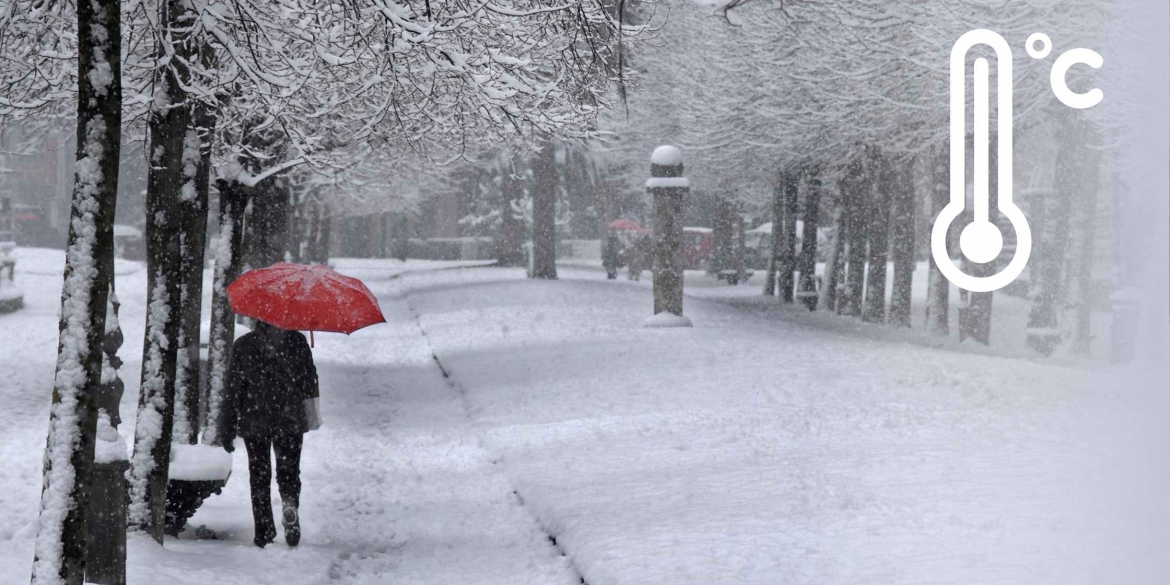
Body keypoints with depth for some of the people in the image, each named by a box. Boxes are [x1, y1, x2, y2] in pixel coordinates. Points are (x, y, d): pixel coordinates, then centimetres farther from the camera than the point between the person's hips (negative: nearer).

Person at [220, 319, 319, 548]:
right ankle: (290, 511, -17)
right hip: (290, 421, 0)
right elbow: (310, 384, -2)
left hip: (254, 423, 0)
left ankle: (264, 531, 6)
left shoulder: (243, 345, -5)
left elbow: (233, 389, -2)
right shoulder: (297, 341, -6)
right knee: (289, 472, 12)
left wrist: (228, 428, 4)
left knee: (259, 476, 12)